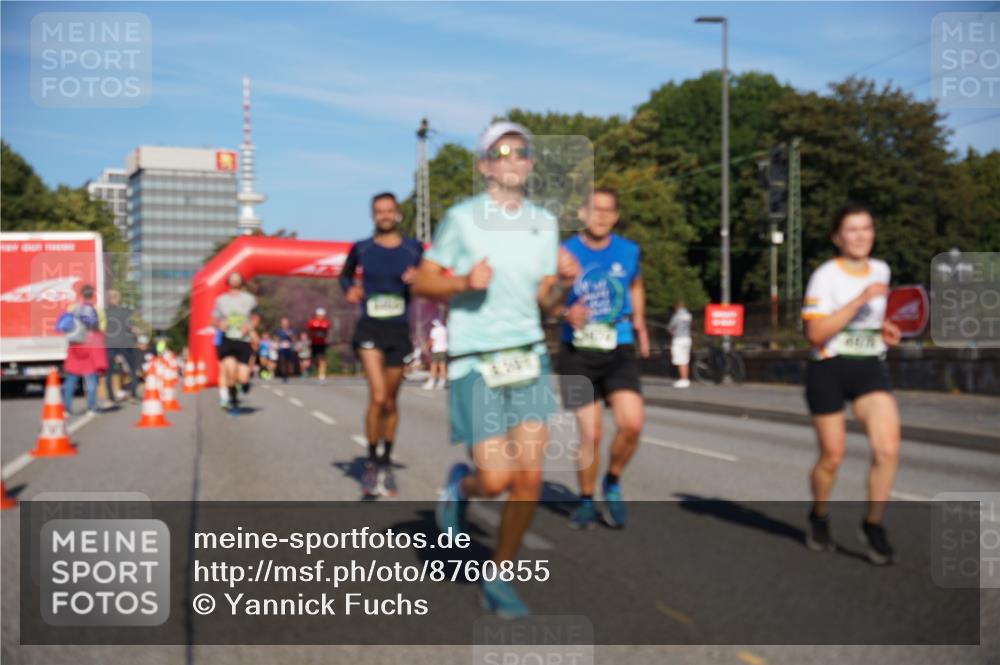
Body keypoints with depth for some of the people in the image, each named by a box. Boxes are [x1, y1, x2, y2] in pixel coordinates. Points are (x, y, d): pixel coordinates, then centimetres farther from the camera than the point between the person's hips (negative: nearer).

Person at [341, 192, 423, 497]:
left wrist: (416, 280, -11)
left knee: (390, 402, 12)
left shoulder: (413, 249, 4)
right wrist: (349, 290, -1)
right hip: (370, 328, -2)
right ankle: (372, 463, -2)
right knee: (378, 397, -17)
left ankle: (386, 464, 28)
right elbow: (345, 275, 20)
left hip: (399, 331, 2)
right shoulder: (361, 249, 3)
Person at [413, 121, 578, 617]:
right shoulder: (462, 218, -6)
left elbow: (548, 303, 9)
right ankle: (461, 484, 31)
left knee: (529, 478, -3)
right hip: (475, 363, -4)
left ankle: (499, 580, 16)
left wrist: (564, 281, -12)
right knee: (496, 479, -7)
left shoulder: (544, 223, 6)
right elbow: (422, 282, -1)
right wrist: (464, 282, -19)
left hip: (528, 357, 4)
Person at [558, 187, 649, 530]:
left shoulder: (628, 251, 4)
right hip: (577, 352, -2)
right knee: (590, 434, -4)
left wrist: (639, 323, 16)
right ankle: (586, 501, 21)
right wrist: (567, 313, -19)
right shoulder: (565, 253, -5)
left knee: (631, 424, -17)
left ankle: (613, 483, 12)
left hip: (619, 351, 2)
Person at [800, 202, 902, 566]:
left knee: (888, 449, -15)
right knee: (832, 457, 4)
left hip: (871, 369, 4)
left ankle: (873, 525, 3)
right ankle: (819, 516, 33)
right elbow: (815, 333, -20)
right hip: (829, 371, -4)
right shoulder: (825, 276, -9)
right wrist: (860, 300, -24)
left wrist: (885, 329, 7)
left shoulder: (881, 270, 9)